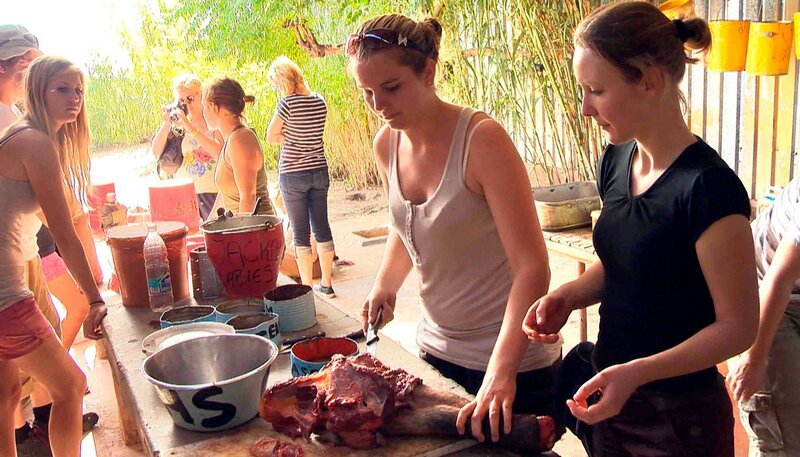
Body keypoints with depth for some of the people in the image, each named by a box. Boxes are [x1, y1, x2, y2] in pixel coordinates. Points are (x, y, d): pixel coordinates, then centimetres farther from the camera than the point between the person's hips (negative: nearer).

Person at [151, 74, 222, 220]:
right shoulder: (178, 122, 8)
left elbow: (219, 153, -22)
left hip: (212, 193, -3)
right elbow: (157, 153, 2)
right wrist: (166, 124, -11)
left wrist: (191, 128, -25)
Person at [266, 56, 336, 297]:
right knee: (322, 227, 11)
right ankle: (326, 284, 19)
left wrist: (285, 137, 6)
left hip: (293, 175, -5)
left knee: (301, 232, 3)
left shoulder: (288, 103, -15)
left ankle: (307, 287, 10)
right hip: (319, 171, 6)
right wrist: (293, 135, 4)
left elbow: (271, 138, -6)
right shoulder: (319, 101, 3)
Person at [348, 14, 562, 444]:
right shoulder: (386, 144, -3)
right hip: (437, 349, 6)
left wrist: (501, 372, -34)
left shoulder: (481, 138, -22)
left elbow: (532, 267, -26)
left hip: (512, 364, -6)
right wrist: (384, 286, 0)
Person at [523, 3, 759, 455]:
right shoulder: (616, 162, -1)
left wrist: (637, 372, -28)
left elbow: (739, 325, -17)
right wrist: (569, 295, -6)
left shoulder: (708, 187, -23)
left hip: (679, 417, -7)